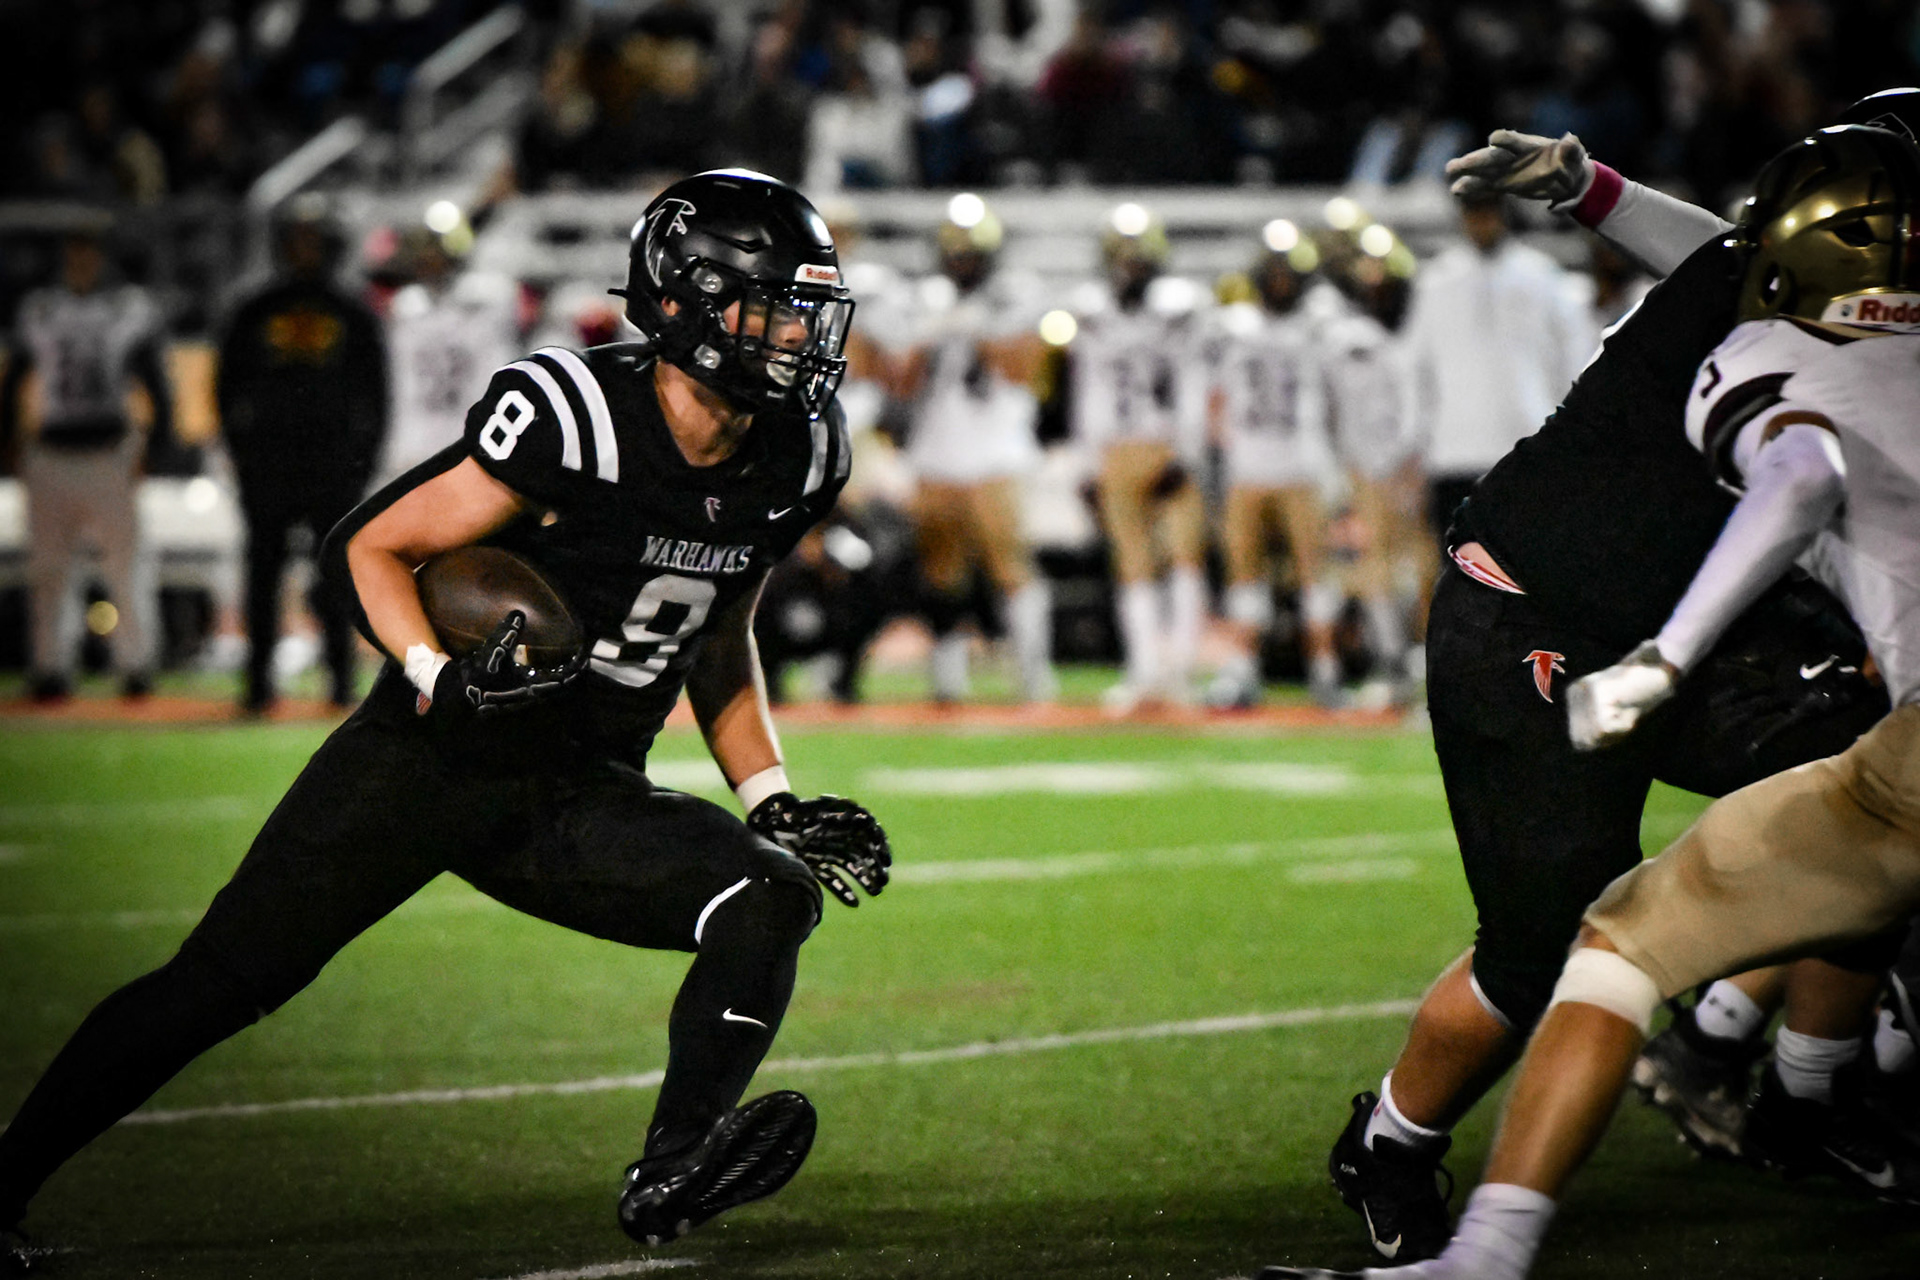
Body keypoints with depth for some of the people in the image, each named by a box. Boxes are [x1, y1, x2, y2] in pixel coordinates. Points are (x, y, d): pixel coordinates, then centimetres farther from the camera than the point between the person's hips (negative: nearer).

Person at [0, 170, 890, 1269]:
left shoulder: (789, 464, 0)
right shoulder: (575, 423, -20)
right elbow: (376, 547, -11)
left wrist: (773, 800, 8)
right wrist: (440, 678, -27)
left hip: (583, 802, 5)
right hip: (428, 764, -5)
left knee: (772, 897, -19)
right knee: (218, 986, -5)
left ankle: (674, 1174, -27)